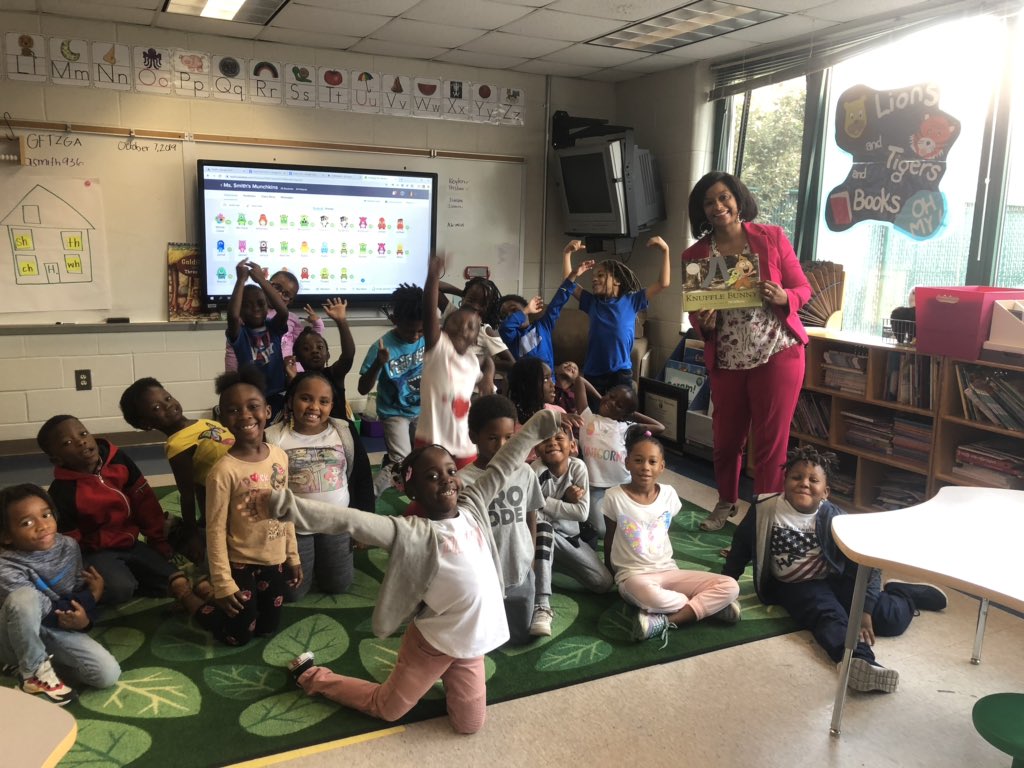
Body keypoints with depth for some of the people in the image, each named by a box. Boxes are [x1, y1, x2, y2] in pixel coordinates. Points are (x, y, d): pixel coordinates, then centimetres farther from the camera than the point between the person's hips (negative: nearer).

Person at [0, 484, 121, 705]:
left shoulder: (68, 546, -9)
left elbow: (80, 588, 1)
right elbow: (47, 612, -23)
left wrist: (84, 617, -19)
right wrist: (93, 596, -16)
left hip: (59, 630, 4)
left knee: (108, 674, -17)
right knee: (24, 596, -38)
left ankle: (47, 657, 10)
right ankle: (33, 673, -17)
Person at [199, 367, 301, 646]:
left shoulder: (280, 456, -6)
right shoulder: (224, 470, -23)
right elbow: (216, 530, -17)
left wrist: (293, 556, 10)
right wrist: (222, 584, -15)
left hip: (275, 561, 5)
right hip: (241, 565, -5)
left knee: (267, 629, 20)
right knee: (238, 636, 10)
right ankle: (201, 607, 35)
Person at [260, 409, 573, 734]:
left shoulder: (471, 506, -6)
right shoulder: (415, 532, -24)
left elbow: (505, 462, -3)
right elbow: (352, 521, -37)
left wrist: (544, 421, -3)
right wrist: (290, 505, -49)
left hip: (471, 642, 5)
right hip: (433, 641, -5)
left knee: (470, 724, 15)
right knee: (387, 709, 16)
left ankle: (443, 679, 43)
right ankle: (311, 675, 36)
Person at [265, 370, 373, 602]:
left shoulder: (344, 431, -7)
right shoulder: (273, 438, -13)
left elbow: (362, 479, 2)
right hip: (293, 527, -1)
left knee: (337, 587, 13)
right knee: (291, 593, 8)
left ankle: (320, 562, 42)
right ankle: (307, 563, 38)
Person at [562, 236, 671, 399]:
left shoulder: (631, 301, 0)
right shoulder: (592, 302, 9)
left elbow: (663, 283, -4)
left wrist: (665, 251, -8)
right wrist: (567, 253, 0)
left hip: (621, 373, -3)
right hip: (593, 372, 3)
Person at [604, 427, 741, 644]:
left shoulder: (669, 494, 3)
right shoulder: (614, 496, -6)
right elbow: (609, 538, 5)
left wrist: (665, 563, 8)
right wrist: (610, 573, 10)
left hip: (668, 571, 5)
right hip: (633, 575, -5)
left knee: (730, 586, -15)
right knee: (649, 595, -43)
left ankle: (664, 621, -24)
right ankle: (710, 606, -18)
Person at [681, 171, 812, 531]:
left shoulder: (772, 237, -2)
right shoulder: (695, 255, 2)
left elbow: (803, 288, 2)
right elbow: (695, 313, 7)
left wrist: (783, 297, -19)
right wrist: (704, 323, -16)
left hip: (778, 353, -2)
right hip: (726, 360, 2)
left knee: (771, 441, 2)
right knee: (726, 437, 13)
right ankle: (726, 502, 38)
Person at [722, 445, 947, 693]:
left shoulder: (834, 518, -15)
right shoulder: (765, 508, -14)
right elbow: (742, 544, 1)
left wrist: (864, 610, -25)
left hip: (835, 579, 1)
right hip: (795, 587, -1)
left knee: (891, 619, -9)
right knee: (828, 615, -33)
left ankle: (904, 595, 25)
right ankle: (860, 660, -57)